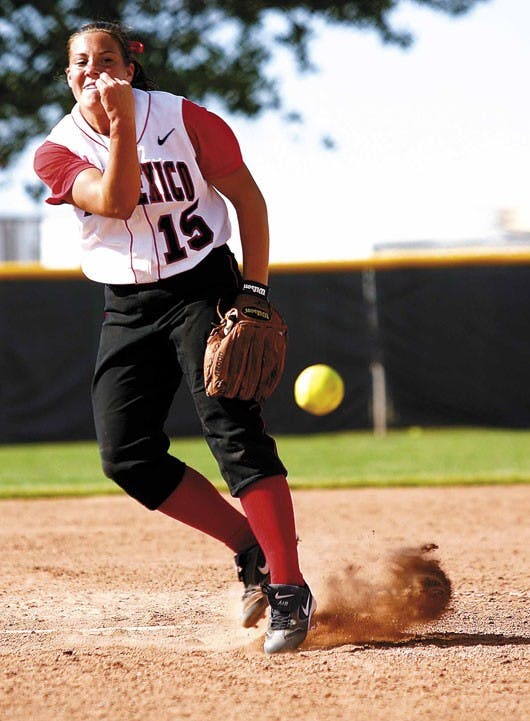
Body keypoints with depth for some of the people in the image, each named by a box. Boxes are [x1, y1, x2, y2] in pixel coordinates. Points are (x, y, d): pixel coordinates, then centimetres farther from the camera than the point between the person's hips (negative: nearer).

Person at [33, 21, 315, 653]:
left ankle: (289, 590, -18)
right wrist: (120, 125, -27)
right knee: (125, 455, -5)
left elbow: (248, 198, 0)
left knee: (233, 430, -18)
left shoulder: (184, 120, -6)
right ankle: (249, 549, 9)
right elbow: (115, 200, -21)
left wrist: (255, 292, -6)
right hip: (128, 311, 4)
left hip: (204, 288, -4)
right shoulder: (58, 151, -3)